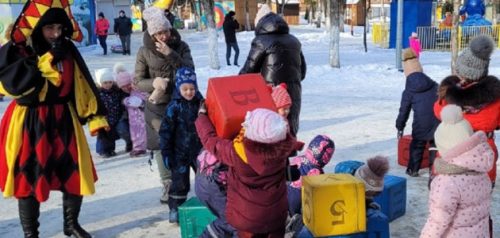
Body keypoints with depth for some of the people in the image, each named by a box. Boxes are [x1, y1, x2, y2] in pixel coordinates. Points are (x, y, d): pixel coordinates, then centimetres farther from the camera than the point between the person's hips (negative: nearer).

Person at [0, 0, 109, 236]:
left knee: (75, 175, 10)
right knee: (28, 180, 5)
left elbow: (84, 86, 4)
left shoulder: (68, 50, 1)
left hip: (63, 121, 4)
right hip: (28, 125, -4)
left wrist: (96, 117, 0)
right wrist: (47, 60, -25)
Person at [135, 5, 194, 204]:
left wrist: (171, 54, -22)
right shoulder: (145, 51, -5)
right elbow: (137, 81, 0)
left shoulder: (180, 46, -2)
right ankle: (169, 184, 18)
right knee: (161, 146, 3)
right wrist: (153, 83, -21)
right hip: (157, 107, 0)